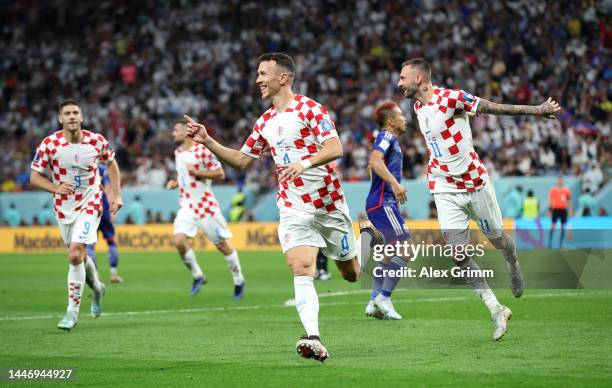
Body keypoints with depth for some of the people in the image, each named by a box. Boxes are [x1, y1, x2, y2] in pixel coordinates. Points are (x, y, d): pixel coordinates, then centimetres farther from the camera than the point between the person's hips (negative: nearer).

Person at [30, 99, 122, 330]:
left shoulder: (96, 141, -9)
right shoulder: (49, 144, -11)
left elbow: (111, 164, 10)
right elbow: (34, 177, -7)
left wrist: (116, 195, 3)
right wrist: (56, 188, -25)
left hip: (90, 205, -2)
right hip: (64, 207, 2)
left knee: (75, 255, -17)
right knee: (79, 256, 16)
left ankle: (72, 311, -9)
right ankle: (96, 288, 47)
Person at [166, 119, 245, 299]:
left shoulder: (202, 151, -13)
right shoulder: (178, 152, 10)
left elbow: (220, 174, -12)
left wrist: (197, 172, -21)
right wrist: (175, 183, 8)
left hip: (205, 205, -6)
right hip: (187, 206, 6)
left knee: (222, 244, 4)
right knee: (179, 241, -15)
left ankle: (239, 281, 20)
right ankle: (198, 276, 4)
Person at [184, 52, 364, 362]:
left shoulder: (309, 109, -9)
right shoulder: (265, 122, 12)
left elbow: (335, 149, -18)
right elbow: (241, 160, 20)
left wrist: (304, 164, -35)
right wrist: (207, 141, 9)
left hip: (329, 205, -3)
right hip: (293, 207, 4)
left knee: (352, 273, 11)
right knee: (301, 270, -20)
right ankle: (313, 340, -31)